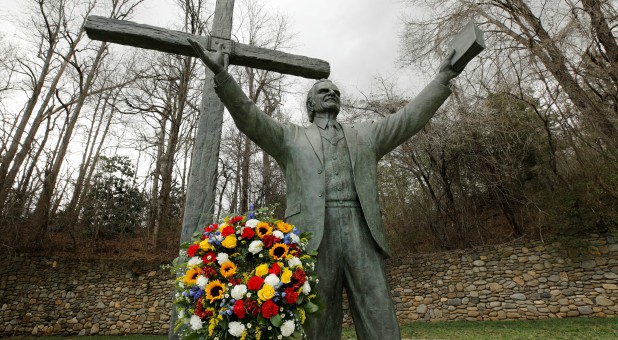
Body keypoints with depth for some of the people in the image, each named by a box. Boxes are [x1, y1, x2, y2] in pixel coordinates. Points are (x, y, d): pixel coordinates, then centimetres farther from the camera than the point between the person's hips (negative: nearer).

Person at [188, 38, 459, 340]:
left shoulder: (365, 134, 26)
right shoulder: (291, 137, 19)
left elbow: (410, 117, 20)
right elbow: (250, 119, 6)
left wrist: (442, 79, 14)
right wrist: (221, 75, -6)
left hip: (362, 235, 2)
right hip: (315, 237, -1)